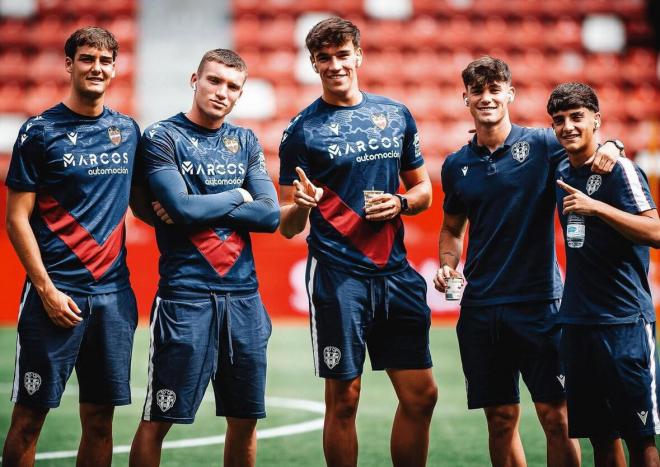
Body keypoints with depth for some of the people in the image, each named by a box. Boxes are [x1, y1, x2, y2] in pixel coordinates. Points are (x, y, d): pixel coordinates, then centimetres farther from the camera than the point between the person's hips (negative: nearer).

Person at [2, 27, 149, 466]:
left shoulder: (128, 130, 11)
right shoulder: (40, 131, -3)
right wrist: (47, 289, -12)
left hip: (114, 292, 4)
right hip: (57, 293, -4)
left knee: (100, 418, 8)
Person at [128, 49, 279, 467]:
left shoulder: (246, 142, 14)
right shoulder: (163, 137, -2)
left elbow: (271, 215, 2)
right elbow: (184, 208, -16)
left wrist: (200, 207, -8)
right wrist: (238, 196, 0)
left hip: (244, 294, 5)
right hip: (186, 293, -5)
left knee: (245, 417, 9)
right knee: (158, 419, -5)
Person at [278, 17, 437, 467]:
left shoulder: (397, 115, 10)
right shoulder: (302, 130, -1)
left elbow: (423, 189, 18)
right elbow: (288, 227, -1)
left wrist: (400, 203, -4)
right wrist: (301, 206, -23)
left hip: (395, 272, 4)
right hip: (338, 274, -4)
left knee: (421, 394, 4)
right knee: (344, 399, -1)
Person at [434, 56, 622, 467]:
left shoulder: (541, 144, -2)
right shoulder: (457, 165, 9)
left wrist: (610, 147, -27)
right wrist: (447, 264, 3)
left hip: (539, 301, -3)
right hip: (480, 308, 3)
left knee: (555, 416, -4)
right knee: (501, 419, 7)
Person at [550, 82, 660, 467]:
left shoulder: (619, 169, -9)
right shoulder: (562, 172, 12)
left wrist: (595, 206, -24)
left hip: (624, 320, -7)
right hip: (577, 320, 7)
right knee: (600, 434, 10)